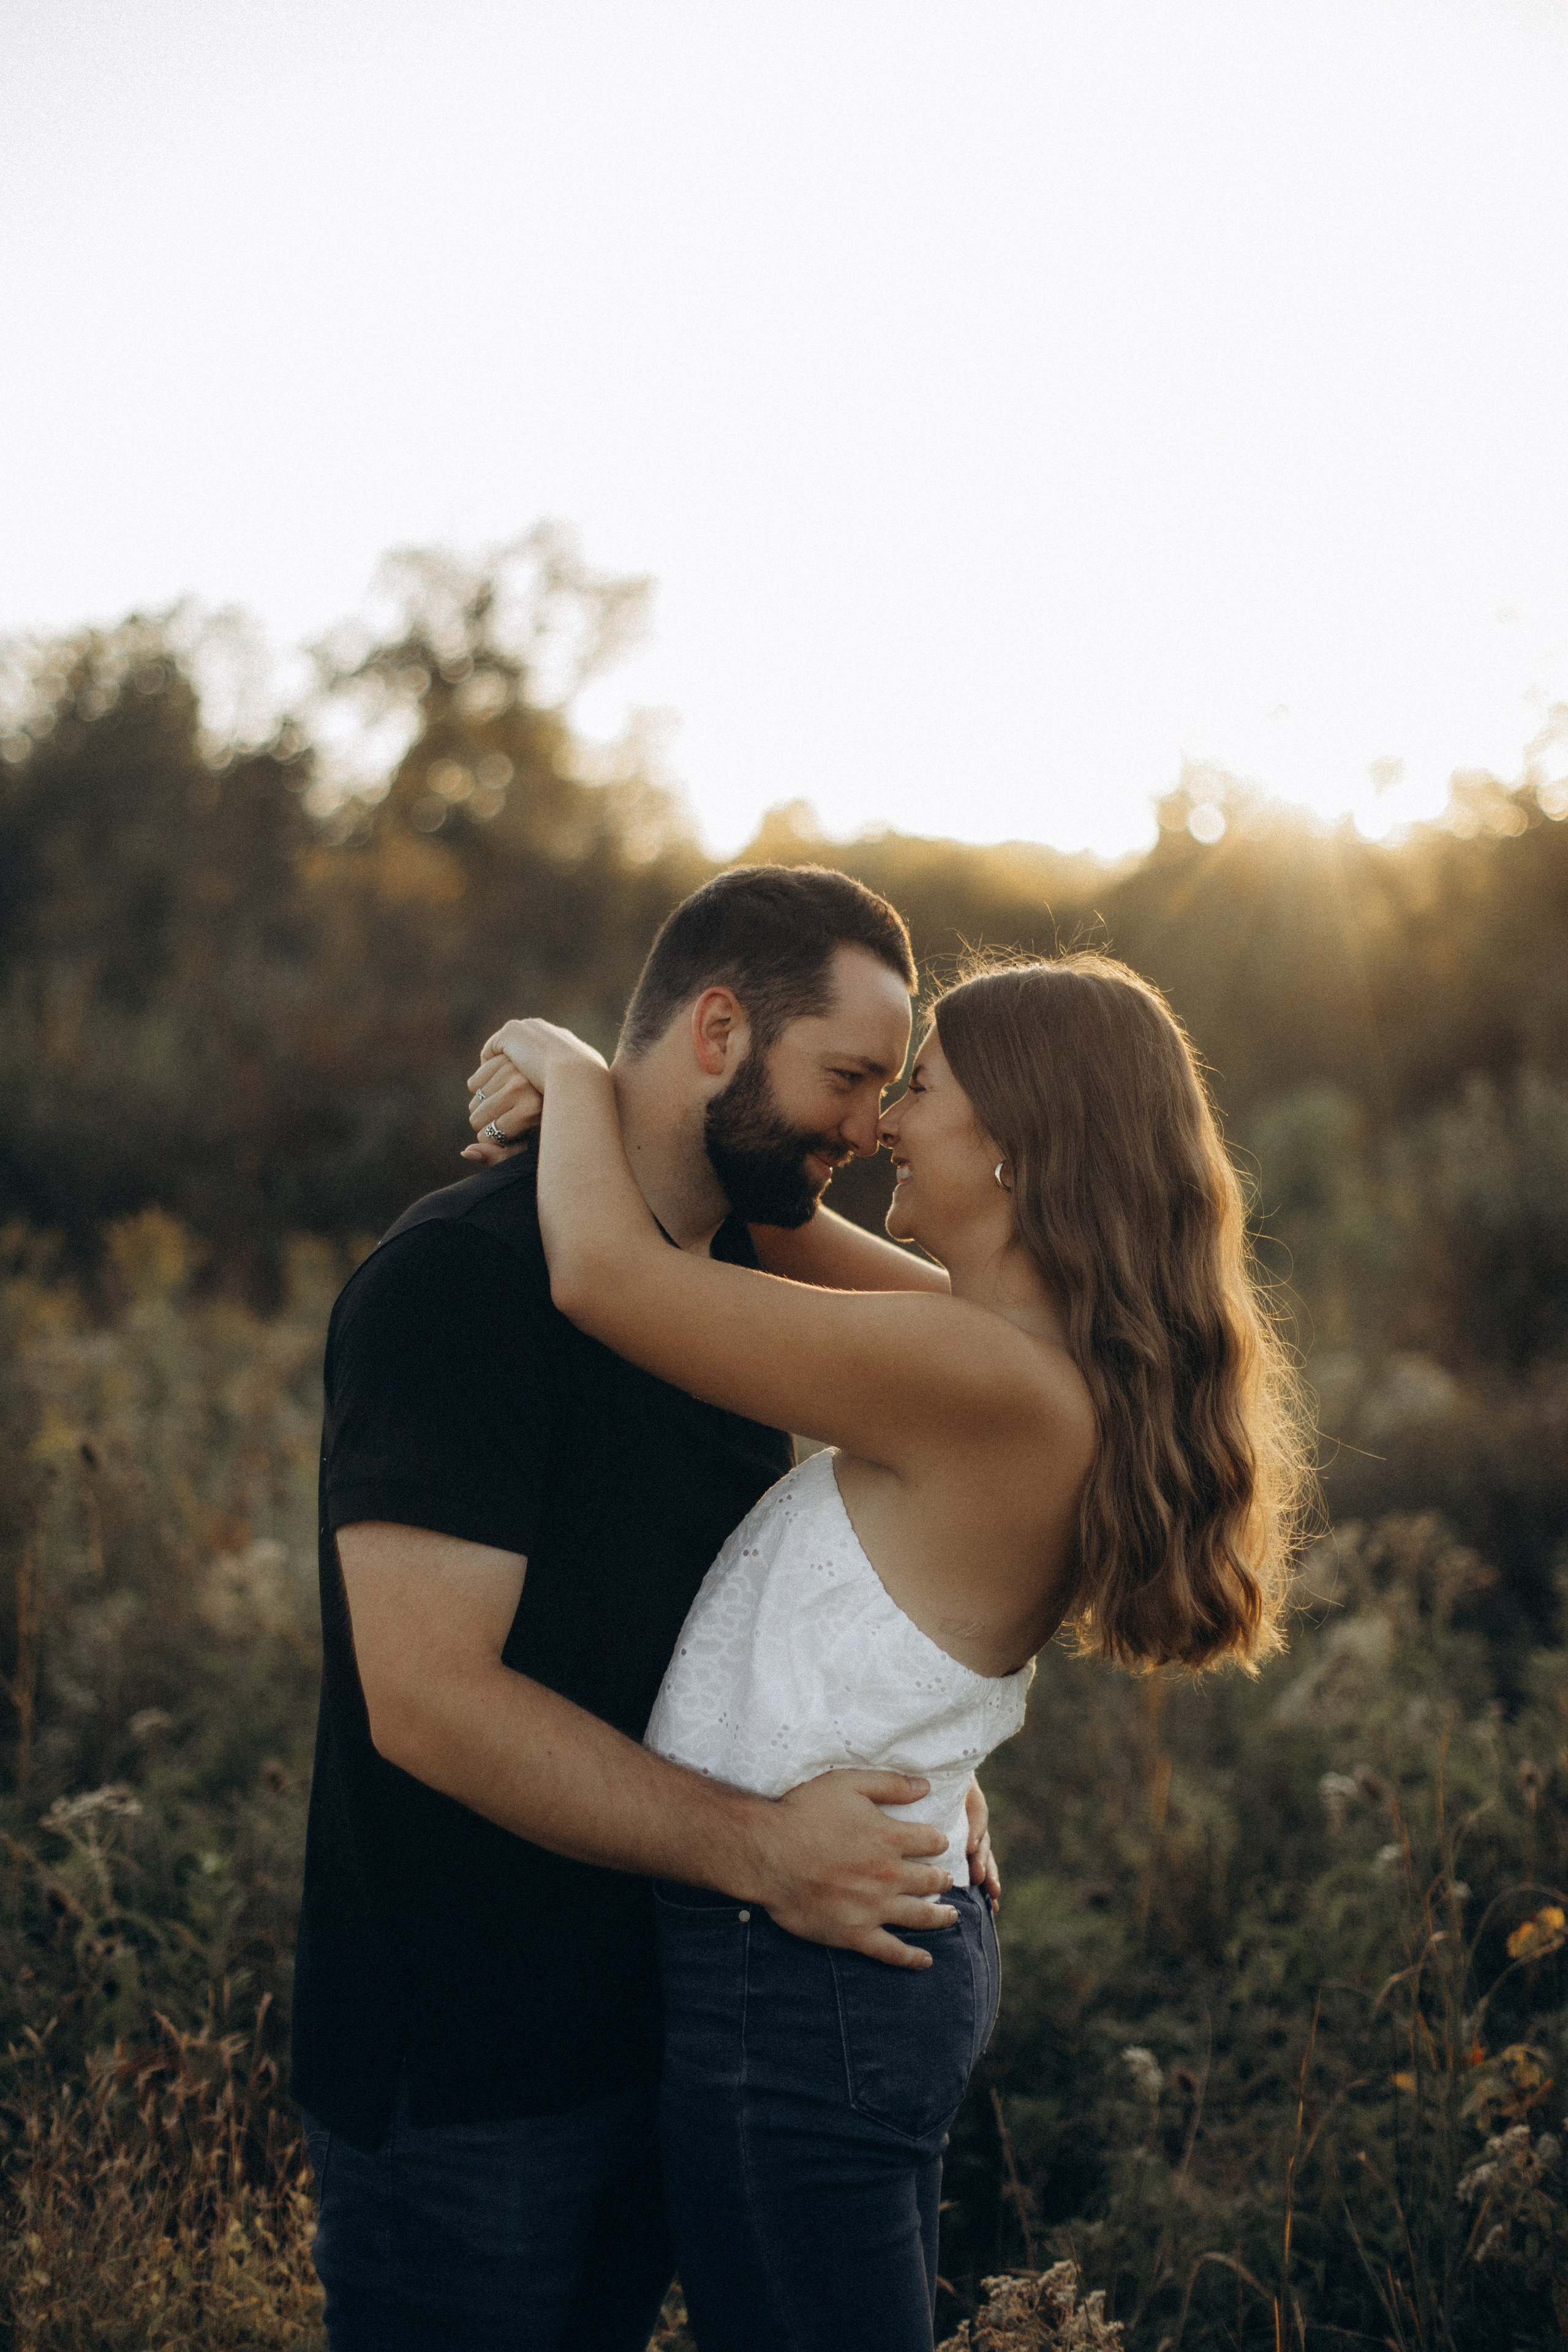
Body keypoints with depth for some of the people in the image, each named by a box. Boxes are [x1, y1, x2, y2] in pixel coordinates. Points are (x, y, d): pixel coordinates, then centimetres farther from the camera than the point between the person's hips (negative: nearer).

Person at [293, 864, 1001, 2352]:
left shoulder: (735, 1271, 9)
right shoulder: (461, 1278, -21)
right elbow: (430, 1697, -27)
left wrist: (901, 1767, 2)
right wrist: (758, 1848, -25)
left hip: (667, 2021, 8)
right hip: (461, 2067, -8)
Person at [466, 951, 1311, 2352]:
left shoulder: (990, 1384, -25)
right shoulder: (1042, 1379, 4)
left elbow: (604, 1274, -25)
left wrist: (573, 1071, -6)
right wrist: (590, 1118, 7)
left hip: (796, 1985, -9)